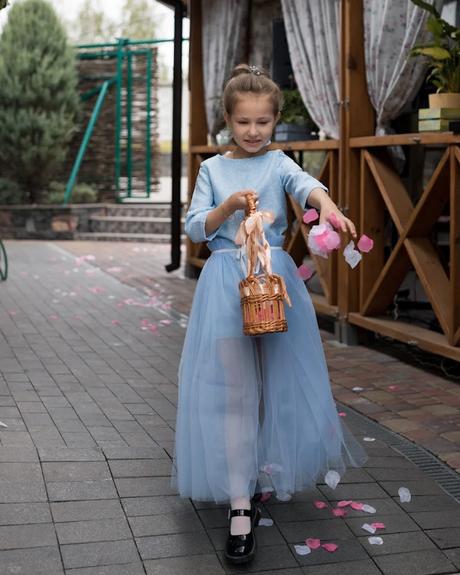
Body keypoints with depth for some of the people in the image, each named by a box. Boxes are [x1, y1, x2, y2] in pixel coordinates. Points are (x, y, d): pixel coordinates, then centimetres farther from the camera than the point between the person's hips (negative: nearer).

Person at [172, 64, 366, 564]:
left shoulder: (277, 163, 6)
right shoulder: (212, 169, 9)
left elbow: (305, 184, -17)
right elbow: (194, 229, 4)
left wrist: (326, 203, -39)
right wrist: (228, 207, -14)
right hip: (226, 282, 0)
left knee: (280, 382, 7)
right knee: (233, 389, -5)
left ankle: (269, 470, 33)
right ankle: (241, 505, -5)